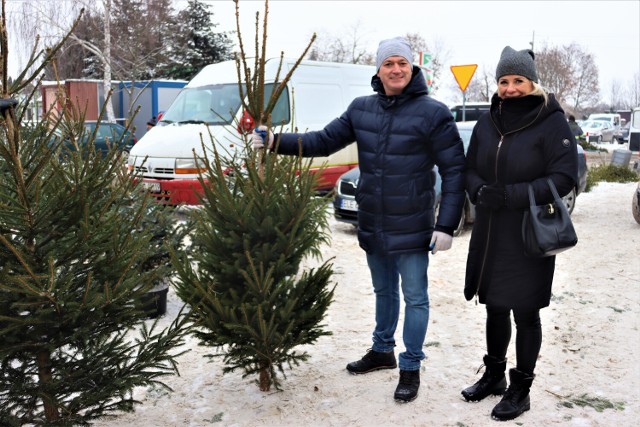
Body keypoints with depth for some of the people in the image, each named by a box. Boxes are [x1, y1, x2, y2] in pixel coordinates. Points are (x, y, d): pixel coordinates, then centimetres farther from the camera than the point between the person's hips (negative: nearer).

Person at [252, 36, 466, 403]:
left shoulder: (433, 112, -11)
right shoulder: (361, 109, 3)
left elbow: (455, 170, -11)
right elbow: (324, 141, 6)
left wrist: (447, 225, -16)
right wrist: (275, 142, -6)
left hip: (412, 229, -5)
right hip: (371, 227, 5)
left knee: (415, 297, 6)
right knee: (384, 291, 21)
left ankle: (411, 368, 21)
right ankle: (382, 351, 40)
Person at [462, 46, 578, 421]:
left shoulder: (552, 122, -9)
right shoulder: (488, 122, 7)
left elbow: (564, 177, -15)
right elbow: (470, 169, 10)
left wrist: (510, 195, -23)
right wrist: (480, 191, -13)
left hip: (530, 239, -5)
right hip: (489, 236, 5)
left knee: (525, 314, 6)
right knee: (495, 308, 16)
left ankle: (521, 390, 22)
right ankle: (494, 375, 35)